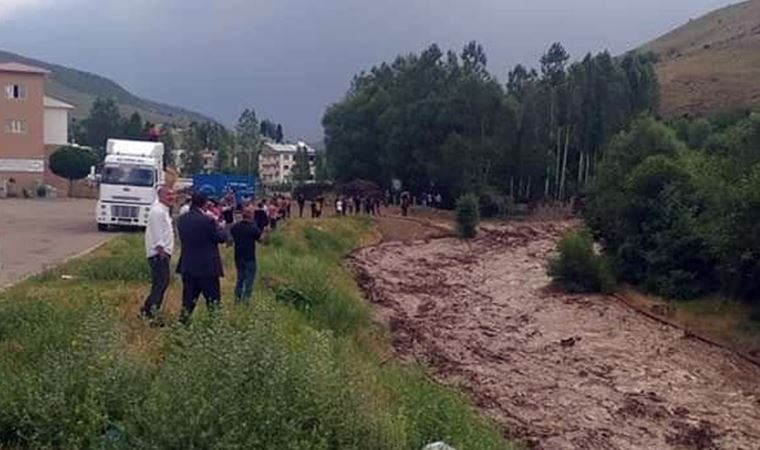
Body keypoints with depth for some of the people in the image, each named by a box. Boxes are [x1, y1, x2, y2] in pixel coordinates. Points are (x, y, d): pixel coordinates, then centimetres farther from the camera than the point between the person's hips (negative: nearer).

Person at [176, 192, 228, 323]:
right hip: (207, 267, -6)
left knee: (188, 299, 15)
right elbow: (222, 237, -10)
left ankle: (183, 322, 17)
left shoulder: (181, 220, 1)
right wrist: (217, 223, 7)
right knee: (213, 298, 4)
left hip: (187, 266, 6)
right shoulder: (208, 220, -18)